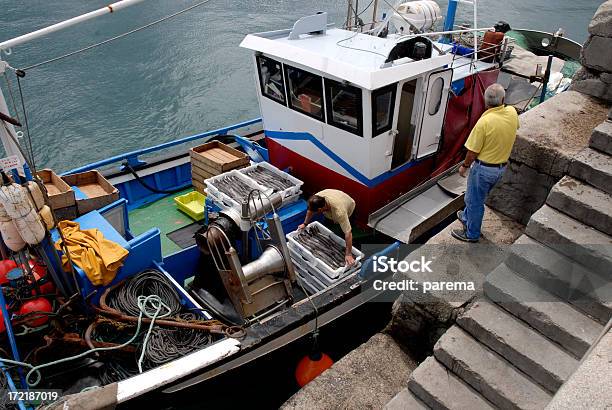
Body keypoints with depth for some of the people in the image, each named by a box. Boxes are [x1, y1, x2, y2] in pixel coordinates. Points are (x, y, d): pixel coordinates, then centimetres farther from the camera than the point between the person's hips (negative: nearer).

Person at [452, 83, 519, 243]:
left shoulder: (484, 122, -28)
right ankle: (466, 217, 50)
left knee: (475, 201, 12)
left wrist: (464, 166, -5)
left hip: (484, 168, -7)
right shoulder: (512, 113, -9)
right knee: (477, 197, 28)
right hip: (502, 167, 7)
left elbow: (473, 151, -20)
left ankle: (472, 234, 27)